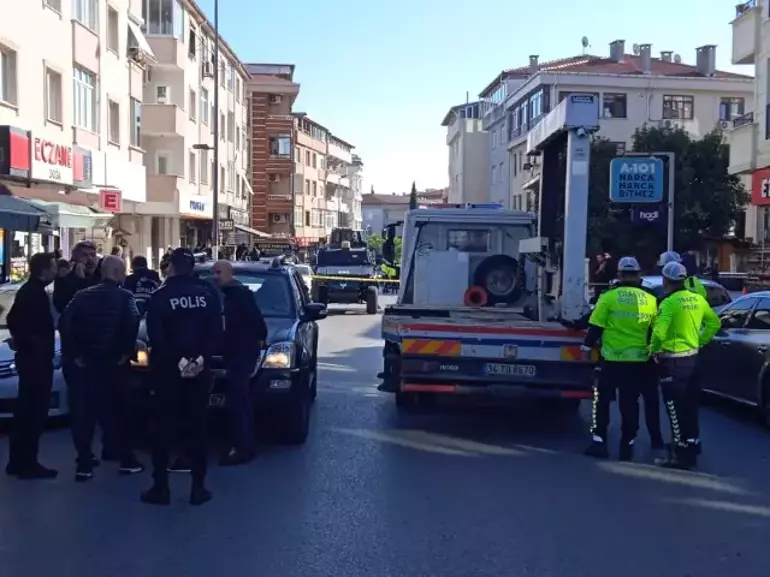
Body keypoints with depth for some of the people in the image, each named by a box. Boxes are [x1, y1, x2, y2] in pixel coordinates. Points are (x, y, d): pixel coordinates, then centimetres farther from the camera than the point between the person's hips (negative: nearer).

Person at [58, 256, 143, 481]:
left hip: (86, 362, 3)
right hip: (113, 362, -3)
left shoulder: (83, 295, 7)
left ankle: (84, 463, 10)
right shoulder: (125, 296, -4)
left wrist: (75, 353, -1)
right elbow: (132, 323, -22)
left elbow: (64, 322, -5)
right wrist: (127, 352, -12)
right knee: (118, 411, 9)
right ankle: (126, 460, 15)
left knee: (84, 413, 9)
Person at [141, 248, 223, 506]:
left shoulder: (160, 296, -7)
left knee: (164, 429, 5)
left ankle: (160, 487, 6)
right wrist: (202, 358, -6)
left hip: (167, 370, -3)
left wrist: (176, 360, -12)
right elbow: (216, 332, -2)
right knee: (197, 428, 7)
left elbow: (155, 336, -15)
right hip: (199, 370, 3)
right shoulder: (207, 295, 3)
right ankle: (198, 487, 9)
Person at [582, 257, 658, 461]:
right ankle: (627, 447, 16)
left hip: (612, 359, -3)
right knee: (630, 404, 11)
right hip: (639, 360, 3)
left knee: (602, 400, 10)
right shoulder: (650, 300, 3)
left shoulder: (609, 297, -7)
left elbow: (595, 327, -5)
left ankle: (599, 442, 8)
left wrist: (587, 347, 7)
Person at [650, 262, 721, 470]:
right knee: (689, 407, 20)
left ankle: (682, 456, 2)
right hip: (691, 358, 8)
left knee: (676, 410, -2)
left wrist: (653, 350, -10)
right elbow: (714, 322, 17)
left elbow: (659, 332, -28)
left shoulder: (669, 302, -19)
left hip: (673, 361, -8)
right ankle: (691, 447, 33)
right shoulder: (697, 299, 5)